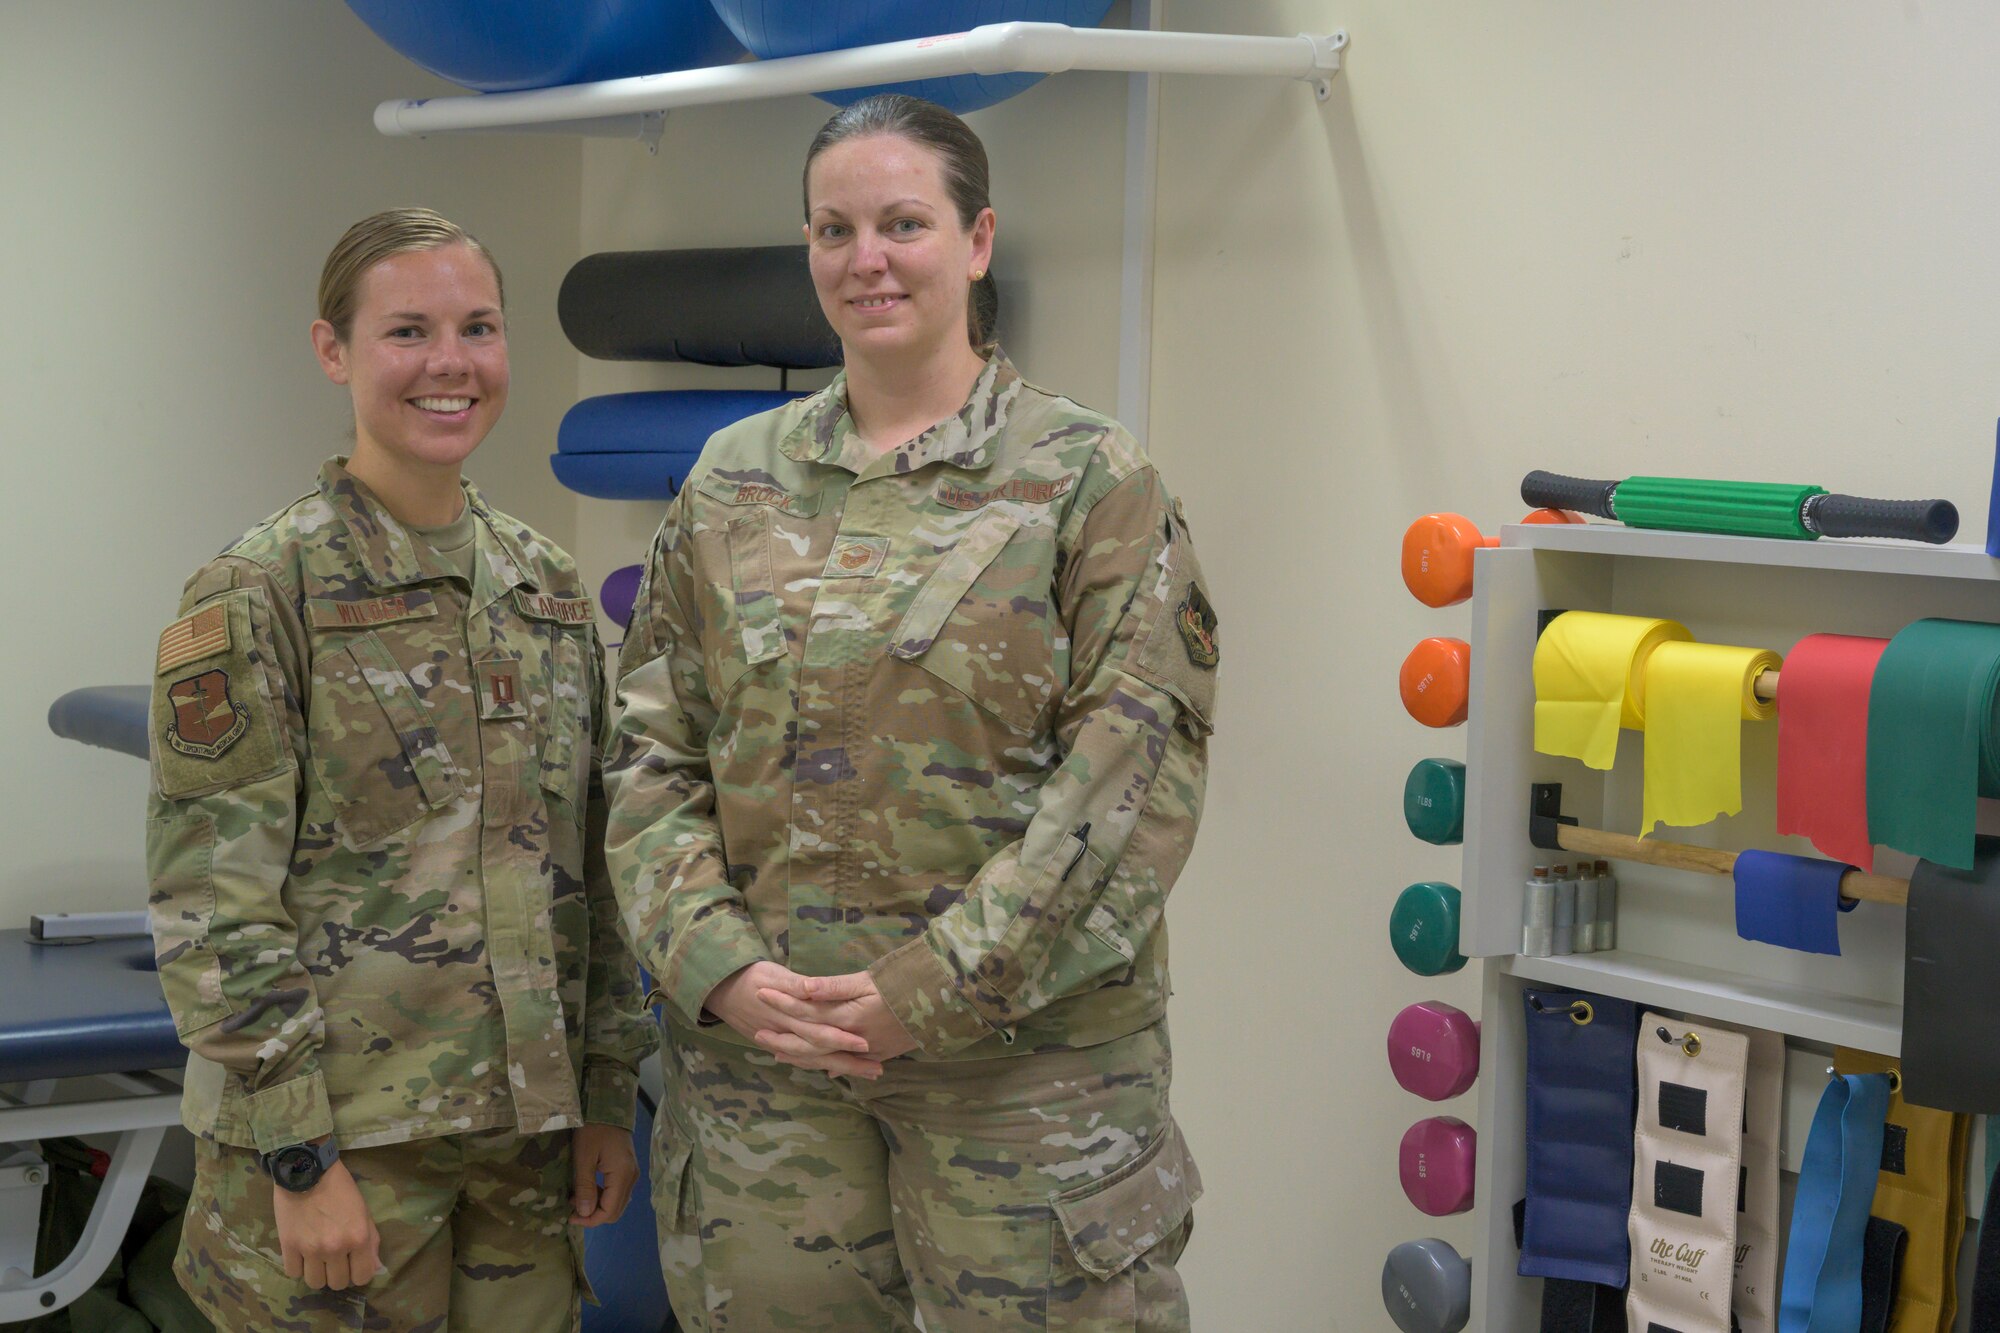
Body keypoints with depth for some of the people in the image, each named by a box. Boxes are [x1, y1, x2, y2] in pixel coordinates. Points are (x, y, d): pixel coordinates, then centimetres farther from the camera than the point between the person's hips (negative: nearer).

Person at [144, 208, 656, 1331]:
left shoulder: (549, 586, 9)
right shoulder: (259, 592, -8)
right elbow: (212, 902, -12)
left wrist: (609, 1093, 10)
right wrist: (300, 1153, -15)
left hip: (528, 1123, 5)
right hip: (338, 1128, -5)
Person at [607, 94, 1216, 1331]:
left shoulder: (1088, 476, -2)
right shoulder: (733, 481, 10)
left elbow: (1138, 761, -10)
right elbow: (653, 751, 9)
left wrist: (940, 984, -15)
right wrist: (716, 965, -7)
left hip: (1024, 1049, -3)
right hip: (759, 1036, 3)